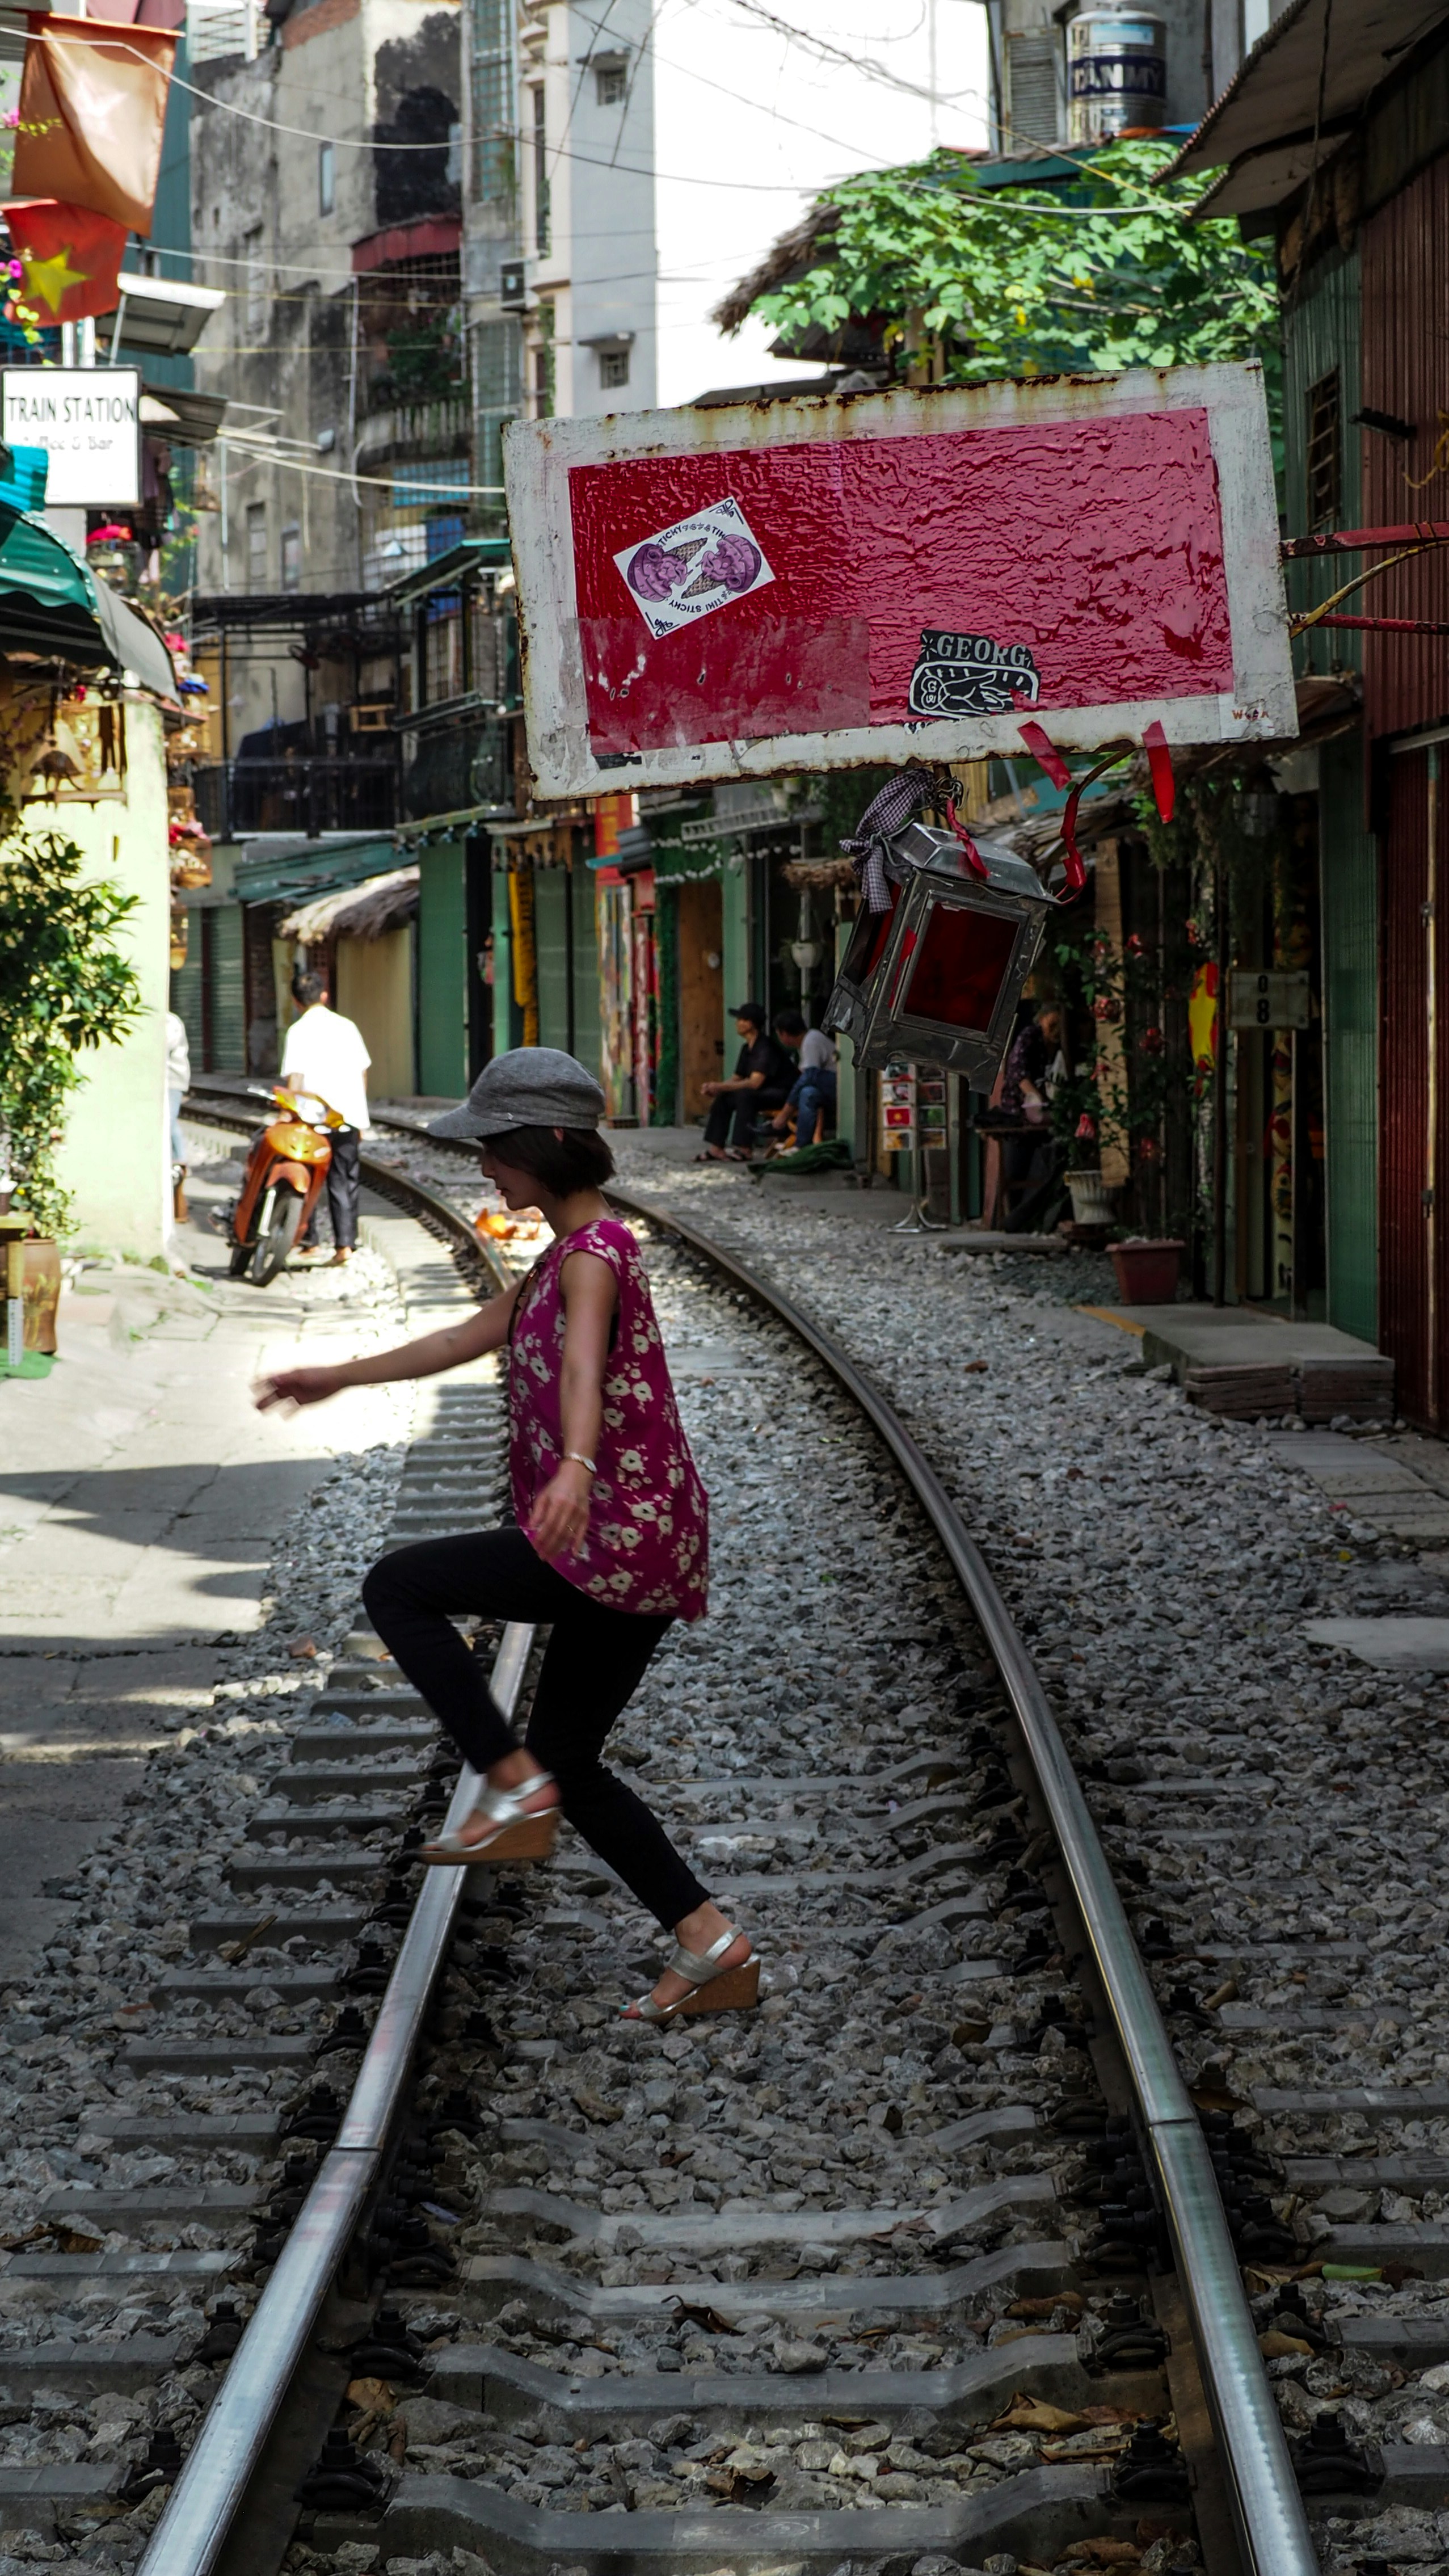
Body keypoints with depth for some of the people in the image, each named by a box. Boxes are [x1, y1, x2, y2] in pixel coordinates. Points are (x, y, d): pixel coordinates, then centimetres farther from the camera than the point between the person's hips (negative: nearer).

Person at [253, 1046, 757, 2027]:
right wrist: (338, 1379, 36)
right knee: (571, 1763, 13)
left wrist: (575, 1466, -53)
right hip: (647, 1552, 10)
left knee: (397, 1587, -4)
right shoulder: (573, 1251, 18)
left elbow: (583, 1364, -34)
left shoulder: (594, 1251, -13)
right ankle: (713, 1946, 10)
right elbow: (473, 1337, 30)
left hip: (617, 1534, -10)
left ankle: (517, 1791, -8)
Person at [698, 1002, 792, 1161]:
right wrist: (715, 1088, -8)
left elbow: (755, 1082, -29)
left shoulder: (765, 1048, -21)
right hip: (763, 1094, 10)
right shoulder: (747, 1049, 9)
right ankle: (716, 1148, -6)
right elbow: (736, 1079, 12)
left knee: (744, 1095, -33)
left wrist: (720, 1087, -28)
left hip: (781, 1094, -10)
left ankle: (743, 1149, -30)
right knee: (723, 1098, -3)